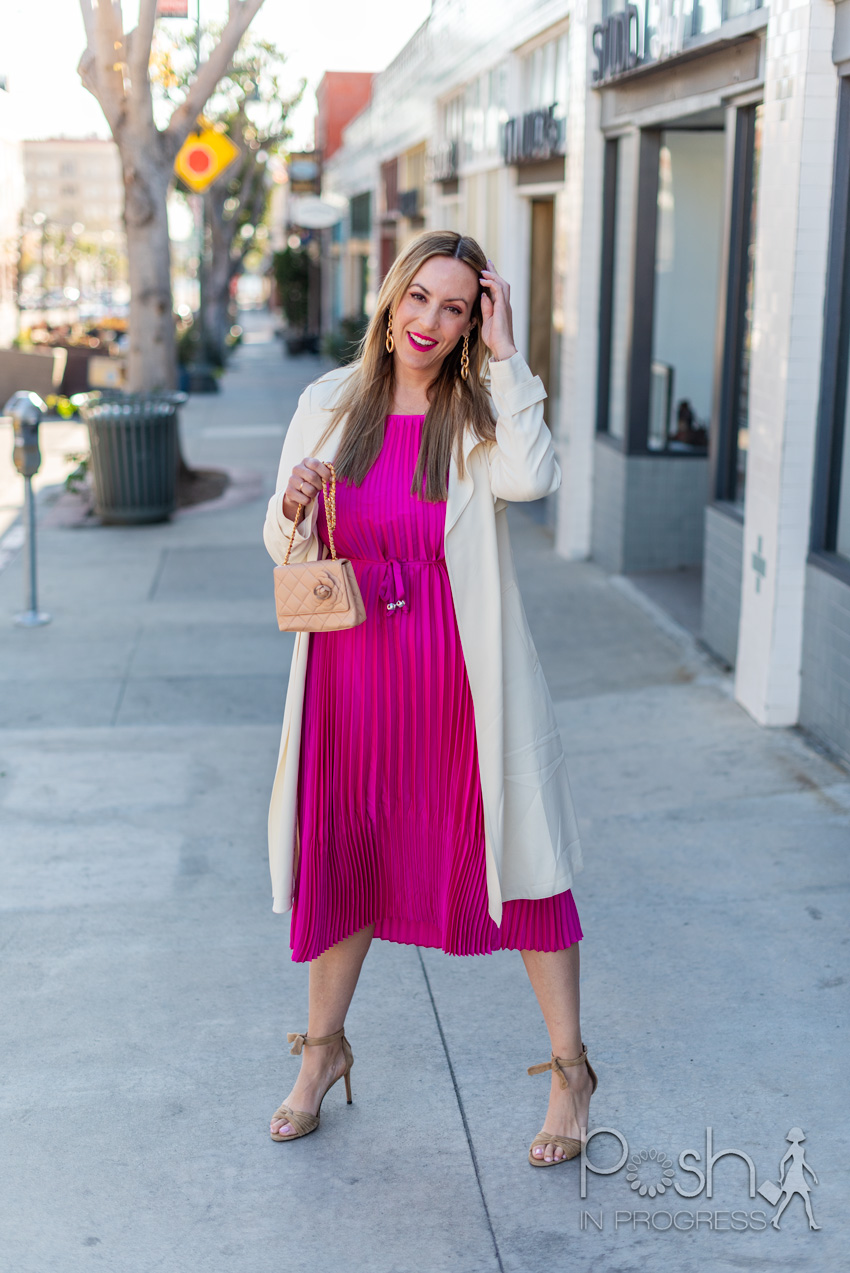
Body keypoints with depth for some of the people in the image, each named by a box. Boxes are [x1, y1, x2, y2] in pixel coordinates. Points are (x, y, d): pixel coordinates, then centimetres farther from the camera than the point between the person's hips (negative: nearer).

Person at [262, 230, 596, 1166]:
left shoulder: (484, 412, -3)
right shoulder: (328, 404, 5)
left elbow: (530, 479, -26)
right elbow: (286, 548, 9)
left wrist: (503, 352, -19)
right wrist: (296, 506, -14)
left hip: (460, 675, -2)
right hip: (351, 669, 3)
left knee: (518, 855, 4)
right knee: (341, 857, 15)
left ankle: (570, 1069, 20)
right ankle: (323, 1048, 37)